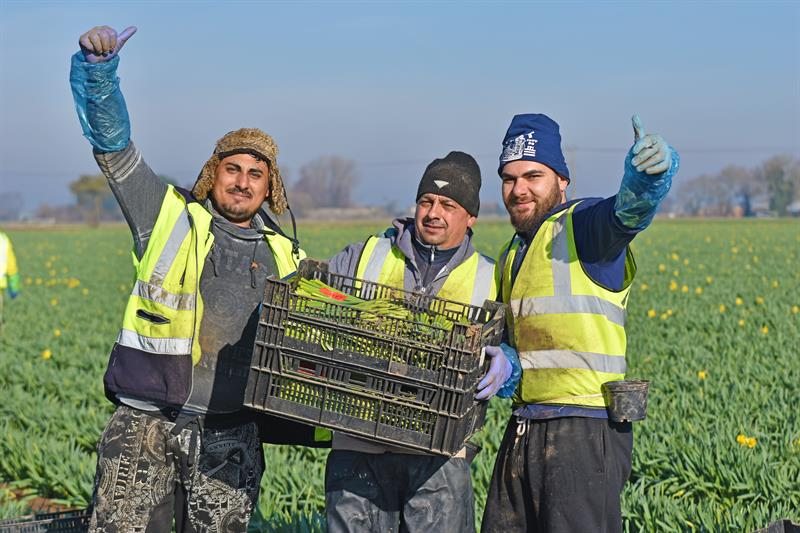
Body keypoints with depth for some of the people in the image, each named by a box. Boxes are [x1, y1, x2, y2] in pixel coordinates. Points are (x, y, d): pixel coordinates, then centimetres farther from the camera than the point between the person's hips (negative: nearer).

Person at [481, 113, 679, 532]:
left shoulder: (583, 225, -6)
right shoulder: (512, 254, 20)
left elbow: (631, 207, -29)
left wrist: (650, 169, -51)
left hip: (585, 433, -8)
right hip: (524, 431, 8)